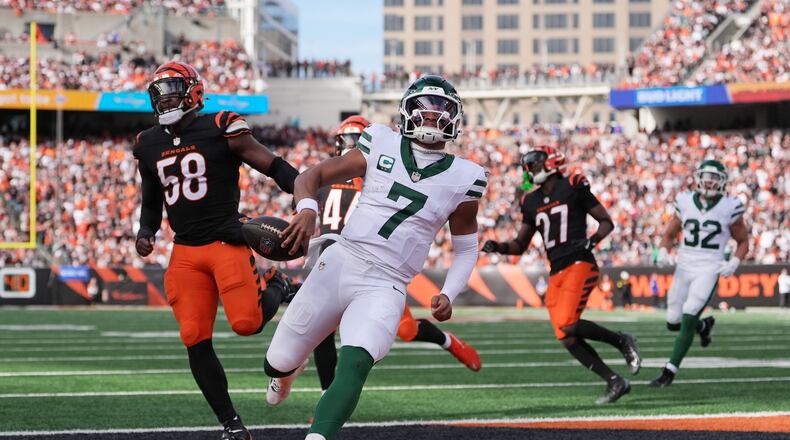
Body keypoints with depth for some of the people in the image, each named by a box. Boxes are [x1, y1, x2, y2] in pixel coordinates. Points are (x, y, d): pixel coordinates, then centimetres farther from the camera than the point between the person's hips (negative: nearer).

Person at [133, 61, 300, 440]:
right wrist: (146, 233, 7)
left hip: (226, 242, -5)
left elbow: (275, 167, -6)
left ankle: (275, 287, 18)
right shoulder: (149, 146, 11)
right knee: (195, 340, -5)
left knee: (246, 323, -19)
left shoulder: (222, 130, -6)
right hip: (186, 252, 5)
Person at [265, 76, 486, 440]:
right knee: (277, 364, 9)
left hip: (384, 287, -1)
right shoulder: (381, 147, 3)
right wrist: (307, 209, -17)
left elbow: (466, 248, 15)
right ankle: (286, 370, 45)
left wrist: (448, 295, -2)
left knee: (353, 366, -28)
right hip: (339, 263, 1)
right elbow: (312, 176, 5)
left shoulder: (461, 180, 3)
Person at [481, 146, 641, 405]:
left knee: (568, 325, -24)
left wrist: (592, 240, -17)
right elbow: (520, 245, 21)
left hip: (579, 266, -7)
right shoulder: (532, 202, 16)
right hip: (556, 274, 7)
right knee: (566, 339, -2)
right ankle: (615, 382, 6)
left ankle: (621, 342, -2)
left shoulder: (574, 188, -1)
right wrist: (498, 247, 2)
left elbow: (607, 222, 2)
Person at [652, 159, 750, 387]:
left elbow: (743, 242, 7)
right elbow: (669, 234, 14)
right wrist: (663, 252, -7)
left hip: (709, 270, -4)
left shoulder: (729, 208, -4)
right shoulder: (685, 202, 2)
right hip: (684, 268, 4)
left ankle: (669, 371, -9)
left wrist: (733, 263, -11)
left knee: (688, 320, -16)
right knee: (673, 323, 8)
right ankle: (704, 325, 42)